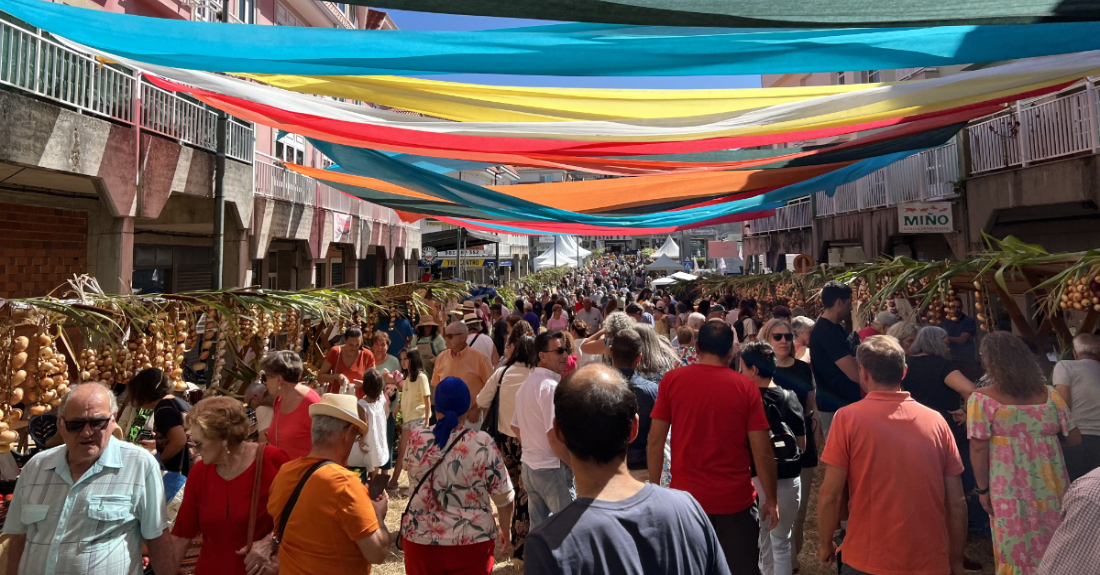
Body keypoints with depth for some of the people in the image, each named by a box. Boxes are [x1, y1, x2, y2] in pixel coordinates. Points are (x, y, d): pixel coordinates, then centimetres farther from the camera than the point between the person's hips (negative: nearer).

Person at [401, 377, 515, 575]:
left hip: (420, 539, 2)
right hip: (471, 542, -2)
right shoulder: (483, 444, -16)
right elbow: (503, 496, -7)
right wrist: (506, 529, 11)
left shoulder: (416, 438, -9)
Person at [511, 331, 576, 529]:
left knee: (537, 526, 18)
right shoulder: (551, 386, -18)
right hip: (552, 468, -9)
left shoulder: (527, 384, 11)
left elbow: (515, 427, 18)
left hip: (529, 466, 9)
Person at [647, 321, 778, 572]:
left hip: (686, 497, 1)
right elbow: (762, 449, -7)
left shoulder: (672, 380, -7)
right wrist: (770, 499, 5)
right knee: (740, 567, 17)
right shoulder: (745, 386, -8)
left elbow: (655, 441, -5)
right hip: (735, 499, 0)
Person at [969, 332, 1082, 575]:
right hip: (1052, 488, 4)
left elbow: (978, 450, -12)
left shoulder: (981, 399, -11)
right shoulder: (1049, 395, 0)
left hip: (1010, 490, -4)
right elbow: (1075, 439, 5)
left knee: (1016, 554, 10)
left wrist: (983, 489, -3)